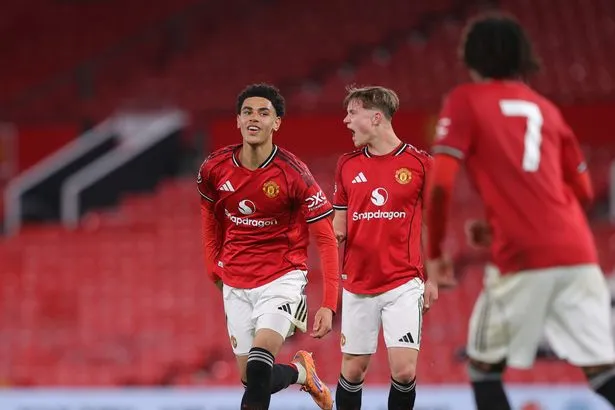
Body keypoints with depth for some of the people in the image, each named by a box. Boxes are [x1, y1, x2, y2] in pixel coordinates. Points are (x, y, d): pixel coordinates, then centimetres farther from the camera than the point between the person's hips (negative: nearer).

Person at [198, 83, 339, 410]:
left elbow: (325, 239, -11)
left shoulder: (293, 174, -16)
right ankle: (300, 371, 38)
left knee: (259, 366, -24)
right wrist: (215, 269, 16)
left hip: (282, 279, -4)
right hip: (235, 285, 4)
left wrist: (329, 305, -16)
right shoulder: (214, 169, -5)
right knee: (250, 377, 7)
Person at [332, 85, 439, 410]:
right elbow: (339, 227, 13)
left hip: (404, 283, -3)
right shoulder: (347, 165, 6)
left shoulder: (419, 163, -2)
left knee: (404, 371, -11)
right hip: (357, 284, 3)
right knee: (353, 370, 5)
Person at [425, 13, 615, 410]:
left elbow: (440, 184, -5)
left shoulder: (466, 100, 7)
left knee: (484, 365, 14)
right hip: (576, 251, 4)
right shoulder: (545, 107, 21)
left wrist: (436, 253, 7)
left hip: (522, 259, -4)